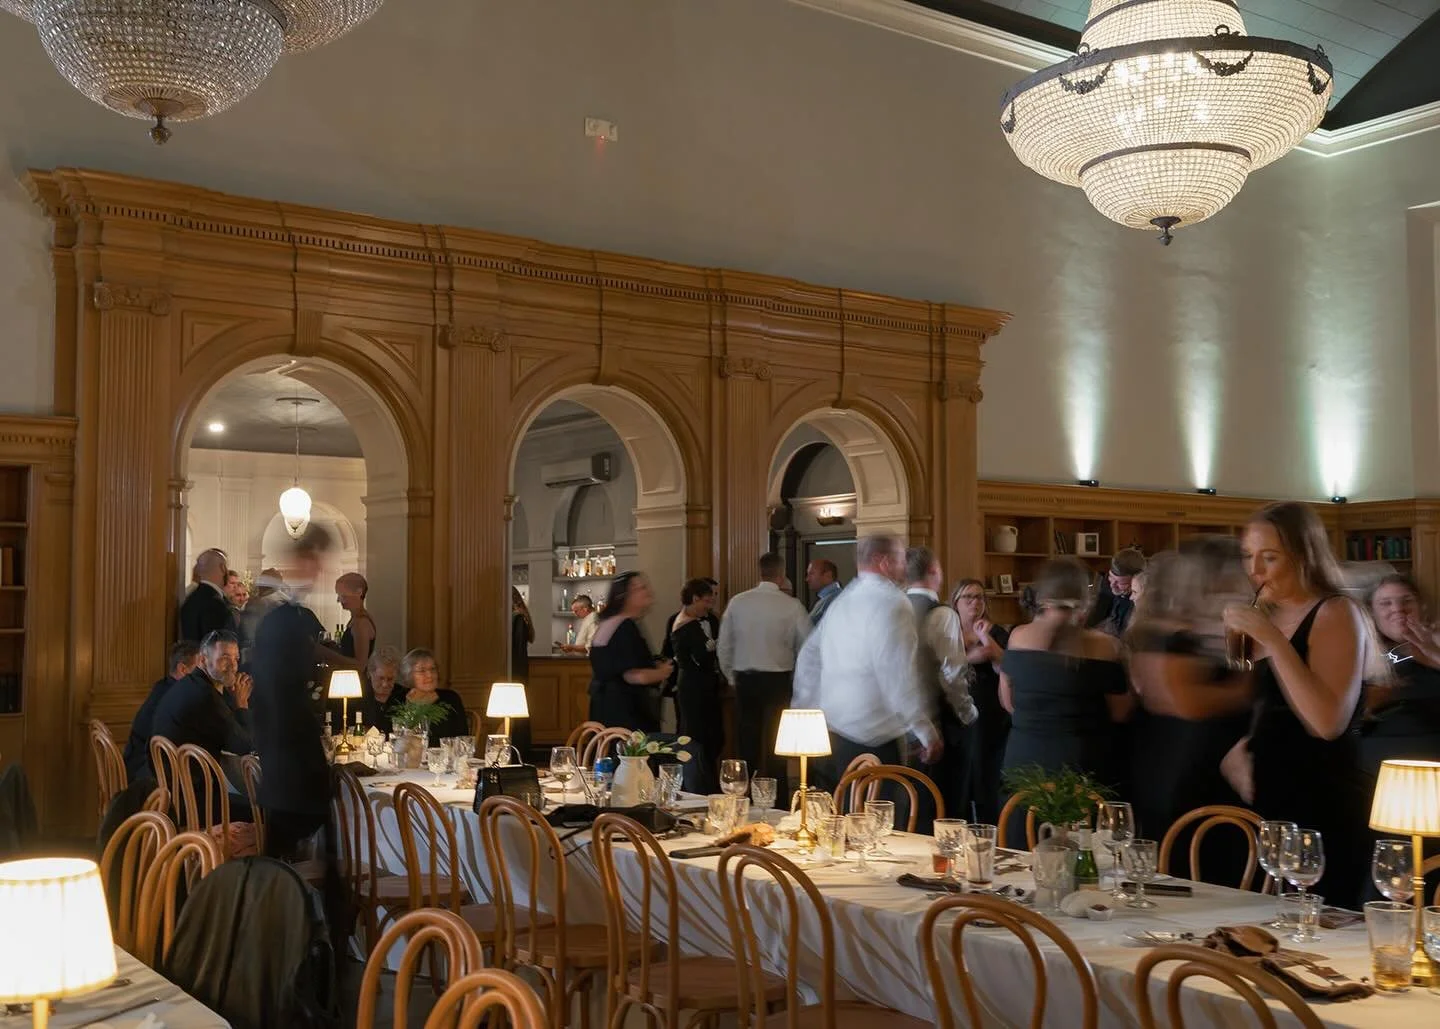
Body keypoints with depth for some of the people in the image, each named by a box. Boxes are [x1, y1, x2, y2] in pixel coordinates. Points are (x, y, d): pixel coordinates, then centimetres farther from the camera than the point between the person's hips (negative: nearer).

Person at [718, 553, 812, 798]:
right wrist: (798, 680, 9)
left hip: (745, 679, 2)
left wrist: (732, 677, 16)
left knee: (746, 743, 10)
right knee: (775, 746, 5)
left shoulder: (738, 602, 0)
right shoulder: (792, 606, -8)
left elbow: (724, 646, 4)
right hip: (778, 680, -2)